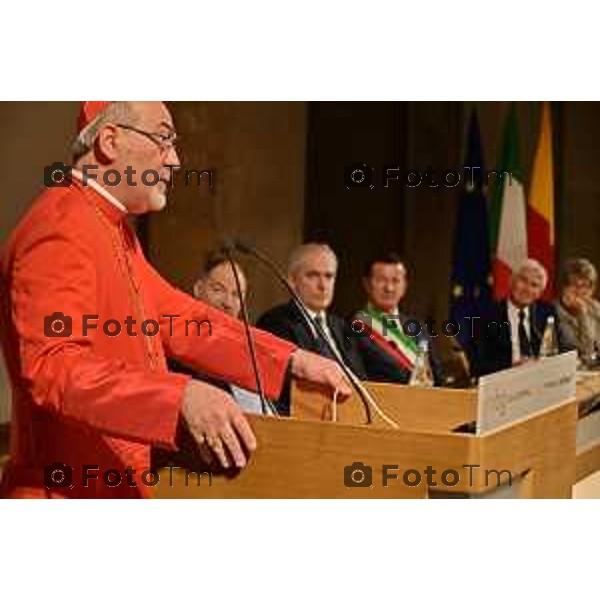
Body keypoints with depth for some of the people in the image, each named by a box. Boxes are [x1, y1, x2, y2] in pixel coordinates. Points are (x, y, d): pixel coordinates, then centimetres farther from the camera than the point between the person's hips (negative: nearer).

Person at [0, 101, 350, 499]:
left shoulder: (114, 229, 14)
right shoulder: (61, 230, -19)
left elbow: (177, 315, 12)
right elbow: (52, 365, -30)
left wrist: (291, 361, 4)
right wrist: (181, 397, -41)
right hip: (76, 491, -10)